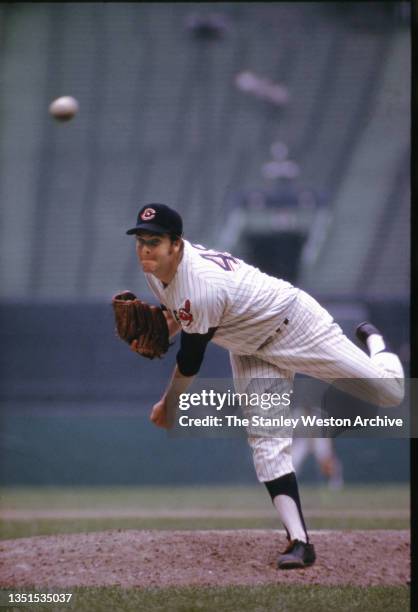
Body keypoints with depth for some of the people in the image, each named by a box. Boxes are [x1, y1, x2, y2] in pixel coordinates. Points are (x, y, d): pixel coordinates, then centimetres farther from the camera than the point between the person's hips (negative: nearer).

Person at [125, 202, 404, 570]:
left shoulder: (203, 282, -39)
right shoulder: (156, 267, -12)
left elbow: (192, 359, -27)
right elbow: (179, 312, 9)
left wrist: (167, 405, -12)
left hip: (292, 323, -8)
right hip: (251, 349, 8)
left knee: (389, 392, -1)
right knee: (265, 439, -7)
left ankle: (374, 343, 35)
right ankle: (299, 542, -9)